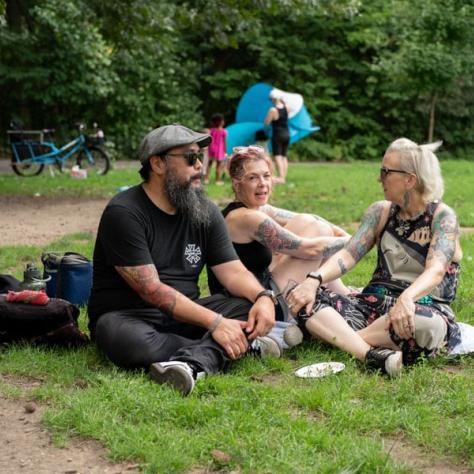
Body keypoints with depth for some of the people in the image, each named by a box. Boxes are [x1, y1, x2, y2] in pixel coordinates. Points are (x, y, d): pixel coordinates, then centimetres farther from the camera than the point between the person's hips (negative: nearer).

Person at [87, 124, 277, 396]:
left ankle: (192, 363, -42)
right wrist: (214, 322, -27)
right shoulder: (124, 213, -14)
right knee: (131, 342, -40)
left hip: (185, 315, 6)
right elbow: (151, 289, -21)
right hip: (126, 316, -5)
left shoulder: (205, 211, 7)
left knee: (250, 308, -18)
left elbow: (233, 271, 3)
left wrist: (263, 297, -20)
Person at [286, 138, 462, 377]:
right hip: (375, 302, 5)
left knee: (424, 325, -42)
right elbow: (349, 254, -1)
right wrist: (314, 280, -21)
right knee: (304, 300, -20)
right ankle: (369, 353, -41)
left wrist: (407, 299, -42)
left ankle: (333, 334, -27)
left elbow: (436, 270, -21)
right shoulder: (381, 212, 10)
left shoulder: (442, 216, -5)